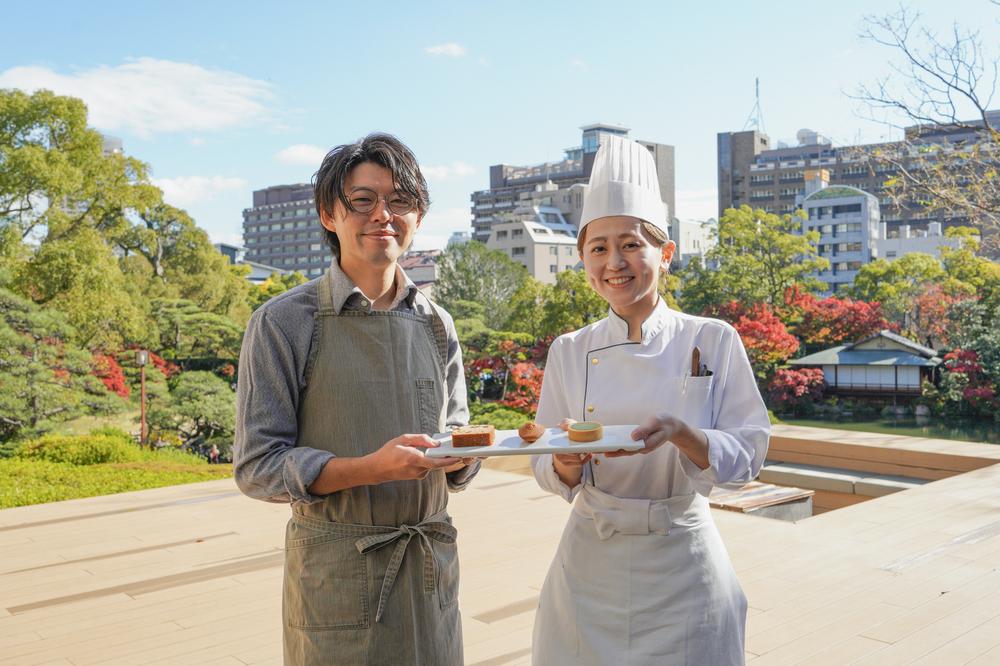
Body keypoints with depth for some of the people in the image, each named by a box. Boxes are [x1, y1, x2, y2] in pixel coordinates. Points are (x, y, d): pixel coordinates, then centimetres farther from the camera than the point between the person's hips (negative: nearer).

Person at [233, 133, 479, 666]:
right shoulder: (283, 322, -7)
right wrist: (370, 468, -23)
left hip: (431, 571, 4)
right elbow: (257, 467, -10)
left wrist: (461, 455, -10)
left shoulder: (437, 326, 7)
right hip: (337, 576, -4)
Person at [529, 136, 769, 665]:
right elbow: (548, 470, 3)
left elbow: (747, 456, -7)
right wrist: (569, 462, -20)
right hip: (592, 564, 2)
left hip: (683, 571, -1)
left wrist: (681, 434, -25)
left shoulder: (713, 342, -6)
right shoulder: (569, 353, 0)